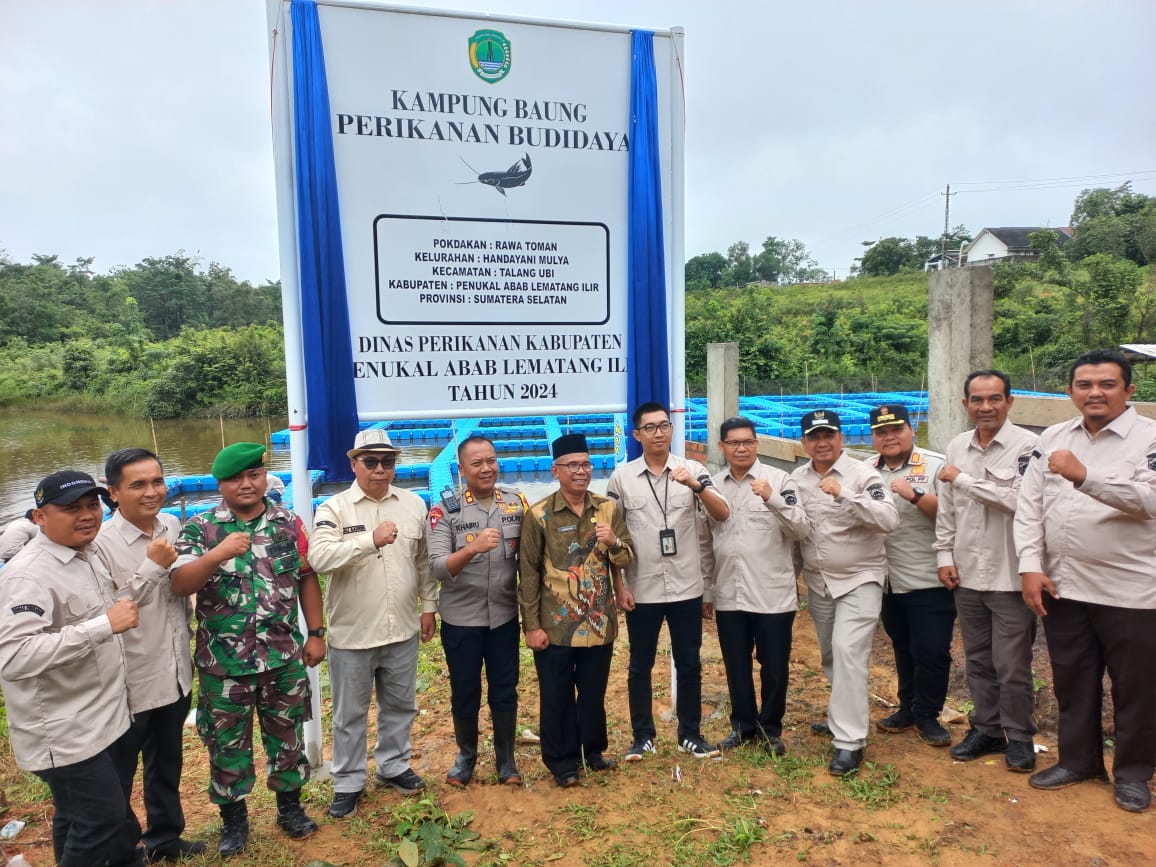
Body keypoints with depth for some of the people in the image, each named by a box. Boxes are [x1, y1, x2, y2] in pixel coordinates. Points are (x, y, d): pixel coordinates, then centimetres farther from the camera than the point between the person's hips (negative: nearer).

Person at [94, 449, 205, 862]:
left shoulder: (172, 527, -1)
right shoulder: (101, 542, -20)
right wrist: (153, 566, -27)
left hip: (175, 674, 6)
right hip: (129, 682, -6)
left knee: (168, 764, 24)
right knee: (116, 777, 14)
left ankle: (164, 837, 44)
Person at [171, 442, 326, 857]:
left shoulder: (289, 523, -1)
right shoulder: (200, 528, -7)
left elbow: (307, 577, 5)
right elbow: (179, 585, -17)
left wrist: (316, 633, 3)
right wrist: (217, 554, -34)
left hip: (284, 657, 2)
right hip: (224, 663, -1)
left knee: (287, 735, 16)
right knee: (227, 743, 14)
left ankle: (290, 805, 37)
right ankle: (233, 818, 35)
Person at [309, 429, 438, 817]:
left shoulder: (413, 504, 1)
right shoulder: (334, 508, -10)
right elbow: (318, 557, -26)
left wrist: (429, 605, 9)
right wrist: (372, 539, -34)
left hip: (402, 629, 3)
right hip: (352, 633, -3)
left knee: (399, 705, 20)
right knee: (350, 714, 12)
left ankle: (393, 766, 40)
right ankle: (349, 783, 30)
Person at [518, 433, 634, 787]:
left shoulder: (608, 508, 1)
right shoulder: (539, 514, -9)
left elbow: (626, 559, 4)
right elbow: (528, 572, -7)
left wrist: (614, 542, -19)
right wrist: (531, 625, -9)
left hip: (599, 622, 3)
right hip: (555, 625, -3)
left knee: (594, 692, 18)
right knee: (556, 697, 9)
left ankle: (593, 751, 38)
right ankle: (562, 761, 28)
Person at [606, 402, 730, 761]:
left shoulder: (692, 469, -2)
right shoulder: (621, 476, -3)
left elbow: (723, 514, -11)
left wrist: (696, 486, -28)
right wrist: (618, 585, -3)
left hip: (686, 587, 1)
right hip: (641, 590, 0)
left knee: (689, 664, 12)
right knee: (640, 666, 10)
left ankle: (690, 734, 28)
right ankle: (643, 736, 26)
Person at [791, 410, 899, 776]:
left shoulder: (863, 474, -12)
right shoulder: (796, 479, 4)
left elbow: (889, 519, -25)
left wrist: (845, 494, -32)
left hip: (860, 579, -5)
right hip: (817, 581, 6)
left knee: (848, 652, -15)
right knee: (830, 654, 17)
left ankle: (850, 742, -7)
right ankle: (845, 714, 39)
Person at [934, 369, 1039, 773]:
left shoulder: (1027, 446, -11)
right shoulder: (956, 448, 7)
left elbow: (1018, 500, -23)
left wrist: (963, 479, -14)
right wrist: (944, 555, 7)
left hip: (1010, 576, -5)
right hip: (967, 574, 5)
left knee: (1012, 666, 5)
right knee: (977, 661, 16)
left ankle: (1019, 736, 24)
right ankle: (986, 728, 32)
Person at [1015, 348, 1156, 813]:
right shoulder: (1052, 438, 5)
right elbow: (1030, 506, 3)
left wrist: (1083, 475, -37)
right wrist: (1031, 567, -5)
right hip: (1063, 586, 4)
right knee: (1072, 681, 17)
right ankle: (1078, 759, 35)